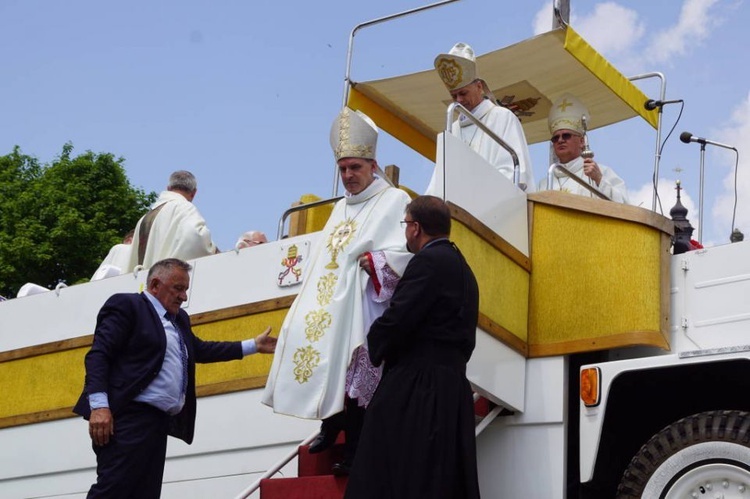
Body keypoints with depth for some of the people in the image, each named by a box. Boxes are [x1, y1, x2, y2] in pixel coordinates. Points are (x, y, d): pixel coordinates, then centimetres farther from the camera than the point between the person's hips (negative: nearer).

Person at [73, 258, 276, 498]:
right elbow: (98, 355, -9)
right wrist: (99, 406, -22)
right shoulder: (126, 305, 0)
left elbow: (200, 350, 38)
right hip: (129, 417, -9)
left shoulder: (179, 319, 25)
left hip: (158, 422, 9)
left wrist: (253, 345, 37)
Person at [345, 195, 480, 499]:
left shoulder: (428, 261, -11)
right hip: (450, 386, 10)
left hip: (417, 388, -10)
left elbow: (398, 319, -19)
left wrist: (375, 347, 1)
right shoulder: (461, 268, 19)